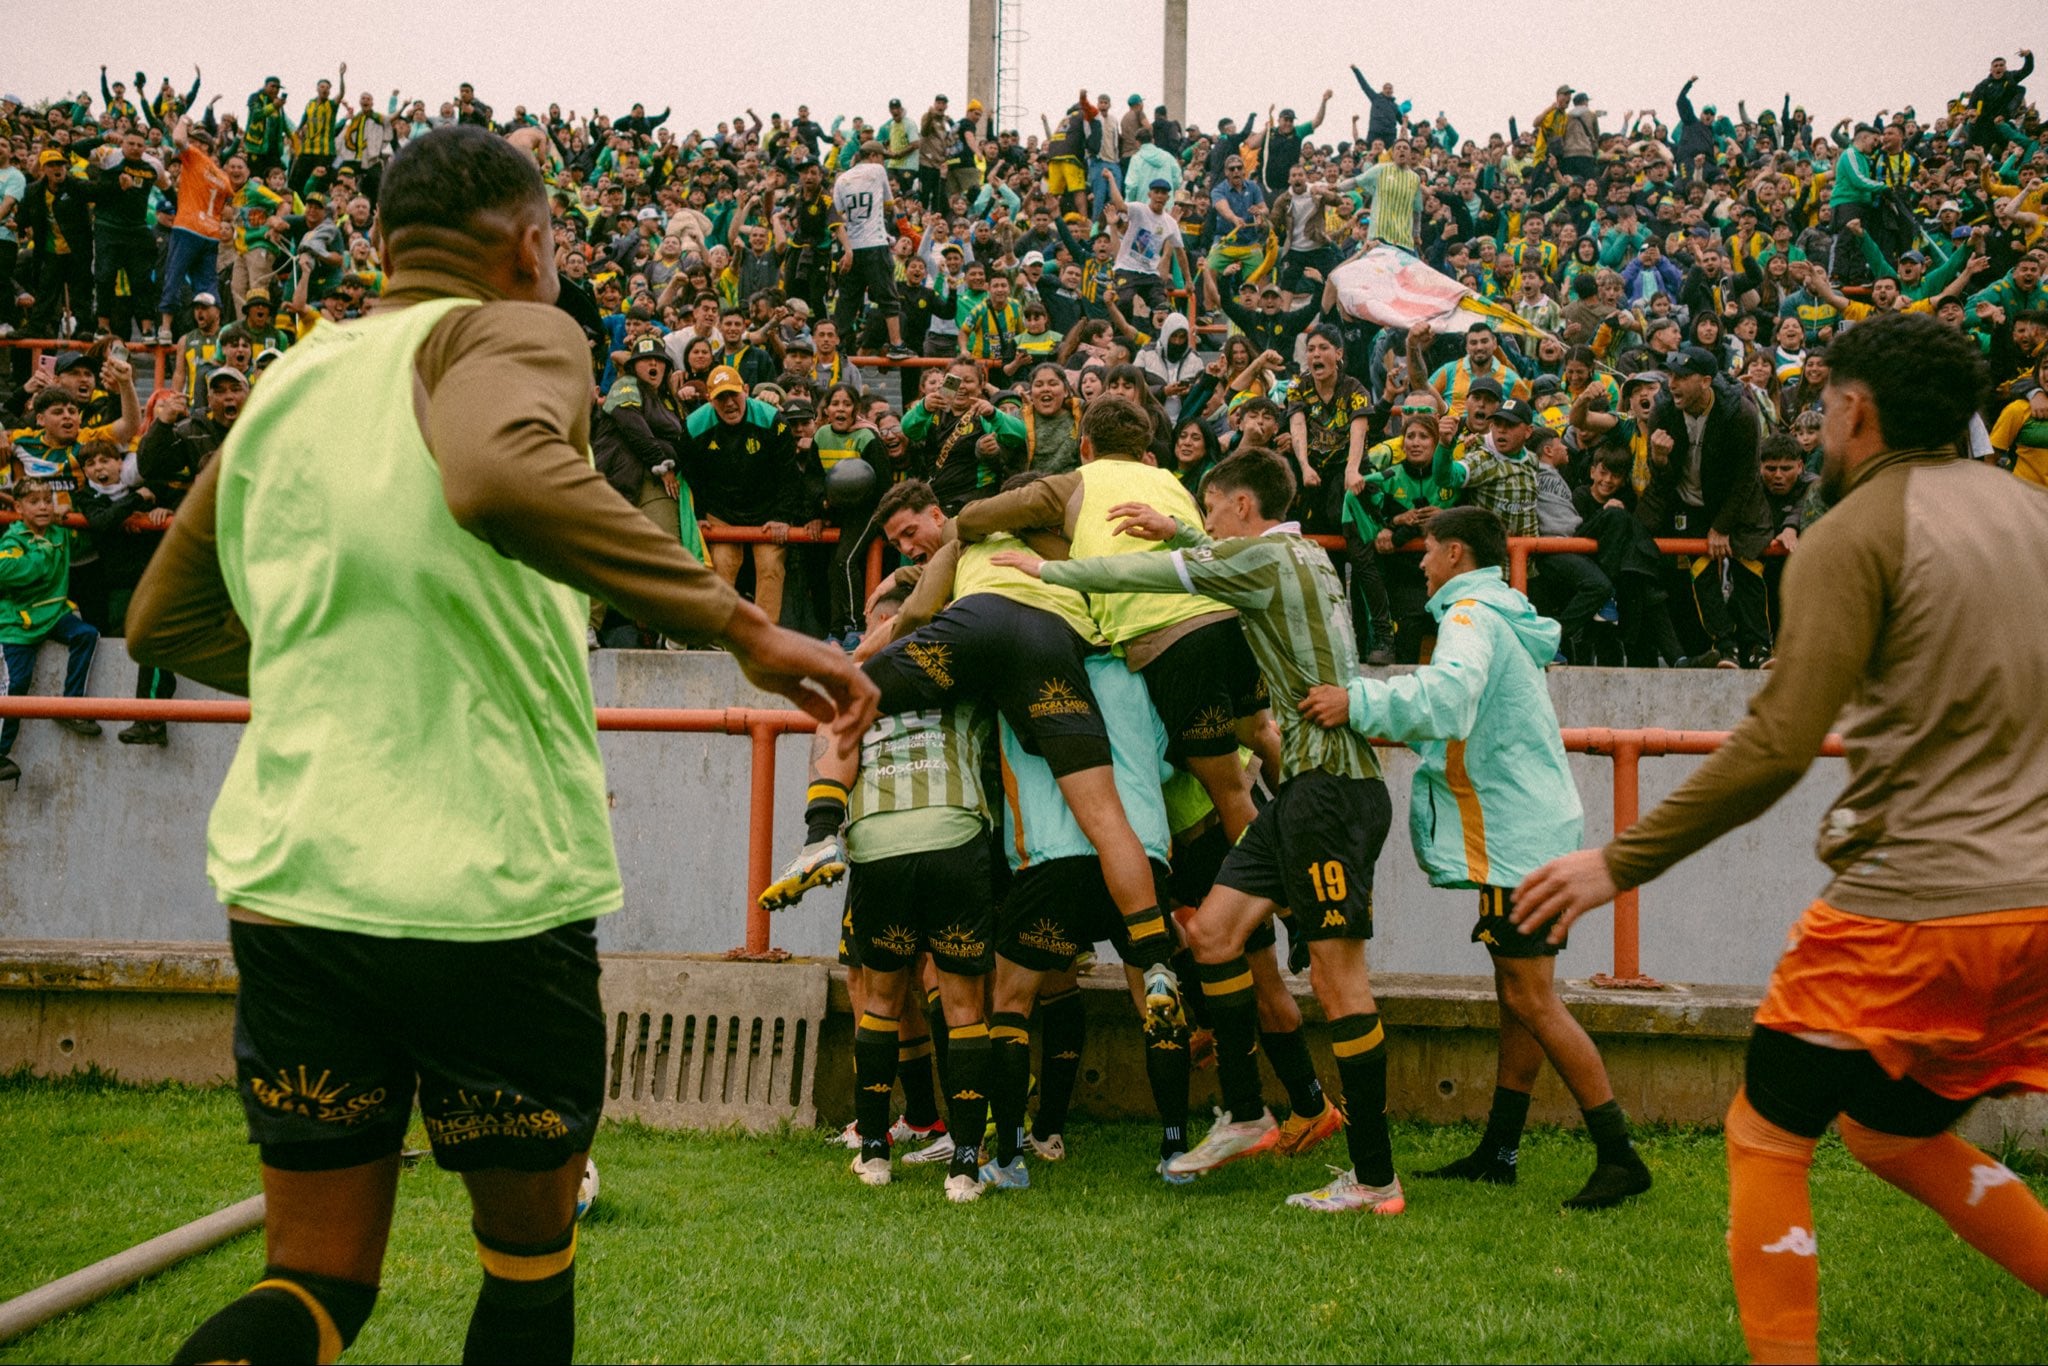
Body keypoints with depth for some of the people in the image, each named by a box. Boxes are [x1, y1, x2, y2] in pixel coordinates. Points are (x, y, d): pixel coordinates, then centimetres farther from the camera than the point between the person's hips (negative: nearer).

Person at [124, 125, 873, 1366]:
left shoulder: (287, 382, 15)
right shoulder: (512, 333, -6)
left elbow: (165, 623, 25)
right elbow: (504, 473, -31)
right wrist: (743, 626, -28)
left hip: (286, 879, 6)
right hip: (490, 886, -5)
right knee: (532, 1258, 16)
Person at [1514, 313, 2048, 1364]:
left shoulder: (1853, 536, -10)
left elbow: (1777, 746, -17)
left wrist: (1620, 863, -12)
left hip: (1914, 906, -7)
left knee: (1766, 1134, 7)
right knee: (1895, 1134, 24)